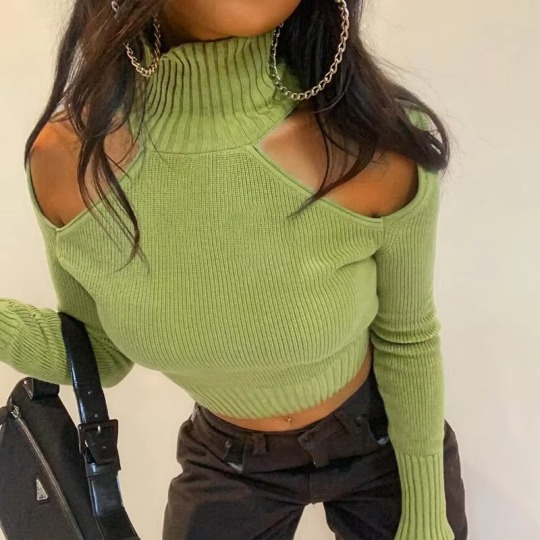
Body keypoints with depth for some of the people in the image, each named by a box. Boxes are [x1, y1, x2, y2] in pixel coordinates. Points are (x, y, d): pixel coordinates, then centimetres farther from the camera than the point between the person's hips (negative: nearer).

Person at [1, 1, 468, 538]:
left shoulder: (379, 143, -30)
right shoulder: (67, 157, -22)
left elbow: (407, 339, -12)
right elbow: (102, 353, -7)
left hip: (385, 442, 0)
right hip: (227, 465, 1)